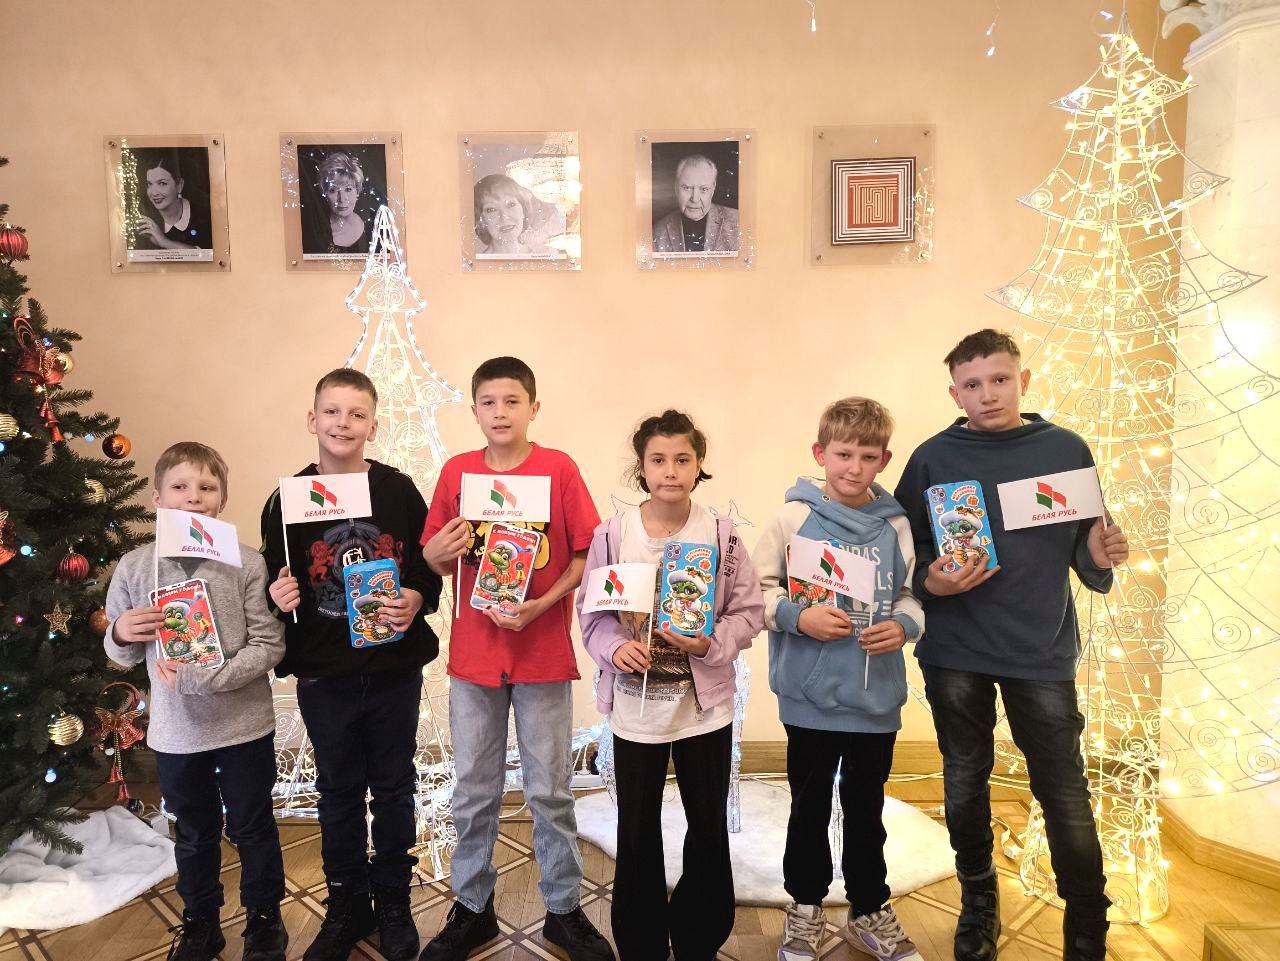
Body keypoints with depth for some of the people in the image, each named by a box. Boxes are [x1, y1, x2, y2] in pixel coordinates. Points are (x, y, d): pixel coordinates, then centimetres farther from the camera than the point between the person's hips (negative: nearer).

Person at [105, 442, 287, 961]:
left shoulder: (245, 563, -13)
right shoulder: (134, 567, -5)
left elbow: (269, 645, -14)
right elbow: (123, 655, 6)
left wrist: (207, 676, -24)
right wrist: (121, 634, -15)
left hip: (244, 724, -2)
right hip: (175, 730, 2)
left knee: (253, 829, 15)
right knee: (193, 834, 22)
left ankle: (264, 918, 37)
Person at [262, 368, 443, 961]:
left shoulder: (399, 491, -5)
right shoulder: (288, 499, -2)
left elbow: (431, 567, -1)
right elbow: (275, 581, 4)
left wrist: (417, 600, -20)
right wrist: (278, 596, -17)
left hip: (395, 669, -1)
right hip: (322, 674, 1)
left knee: (393, 786, 13)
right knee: (338, 790, 16)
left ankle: (392, 902, 34)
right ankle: (346, 906, 35)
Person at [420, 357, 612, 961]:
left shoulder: (559, 469, -7)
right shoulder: (456, 472, 1)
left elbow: (586, 556, -6)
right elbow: (435, 560, 7)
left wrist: (541, 604, -18)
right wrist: (439, 553, -15)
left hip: (543, 655, -2)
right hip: (473, 654, 2)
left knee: (550, 792, 10)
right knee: (473, 793, 14)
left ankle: (564, 910, 29)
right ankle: (472, 909, 33)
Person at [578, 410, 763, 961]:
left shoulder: (722, 536, -7)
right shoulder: (611, 535, -7)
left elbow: (748, 612, -4)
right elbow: (592, 613, -1)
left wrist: (710, 643, -20)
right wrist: (614, 647, -19)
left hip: (705, 702, 0)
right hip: (635, 705, 0)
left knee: (709, 827, 14)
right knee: (637, 831, 14)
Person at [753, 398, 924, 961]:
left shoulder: (895, 524, 0)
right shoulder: (794, 516, -7)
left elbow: (912, 594, 6)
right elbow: (759, 589, -5)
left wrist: (903, 625, -14)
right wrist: (799, 617, -21)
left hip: (877, 697, 2)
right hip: (810, 696, -2)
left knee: (866, 809, 18)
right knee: (810, 807, 15)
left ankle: (869, 911, 38)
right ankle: (805, 908, 36)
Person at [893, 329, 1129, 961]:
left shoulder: (1066, 450, 0)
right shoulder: (932, 458, -3)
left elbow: (1086, 556, 6)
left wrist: (1100, 557, -15)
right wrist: (930, 582, -19)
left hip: (1043, 651, 0)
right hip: (955, 652, 0)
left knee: (1066, 794, 3)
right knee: (965, 782, 15)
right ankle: (977, 893, 39)